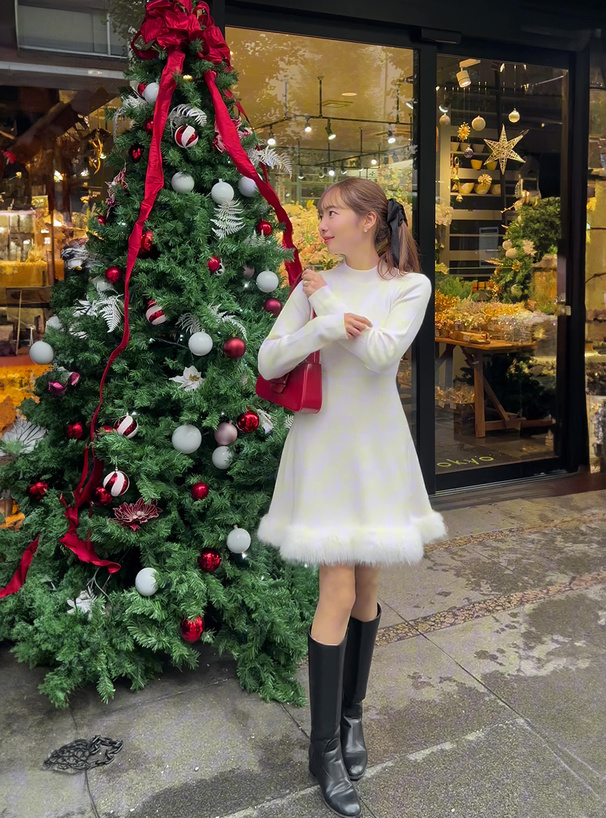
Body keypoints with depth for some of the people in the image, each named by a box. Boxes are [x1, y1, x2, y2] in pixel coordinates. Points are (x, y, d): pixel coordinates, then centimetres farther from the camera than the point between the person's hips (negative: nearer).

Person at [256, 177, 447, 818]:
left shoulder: (409, 285, 0)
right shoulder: (314, 285, 3)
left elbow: (380, 351, -18)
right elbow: (268, 362, -5)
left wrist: (326, 300, -9)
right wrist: (326, 325, -19)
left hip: (377, 447, 1)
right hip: (323, 444, 0)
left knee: (367, 586, 10)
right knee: (338, 593, -5)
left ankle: (351, 716, 31)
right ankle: (324, 749, 10)